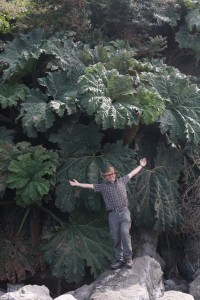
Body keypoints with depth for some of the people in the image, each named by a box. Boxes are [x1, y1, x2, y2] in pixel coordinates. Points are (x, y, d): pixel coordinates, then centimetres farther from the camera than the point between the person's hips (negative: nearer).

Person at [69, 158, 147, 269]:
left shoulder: (122, 181, 14)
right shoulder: (103, 186, 11)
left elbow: (132, 173, 23)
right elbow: (90, 185, 6)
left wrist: (141, 166, 30)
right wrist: (78, 184, -1)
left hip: (124, 211, -1)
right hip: (113, 214, 1)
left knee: (125, 233, -16)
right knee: (116, 238, 2)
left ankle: (128, 258, -10)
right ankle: (119, 260, 9)